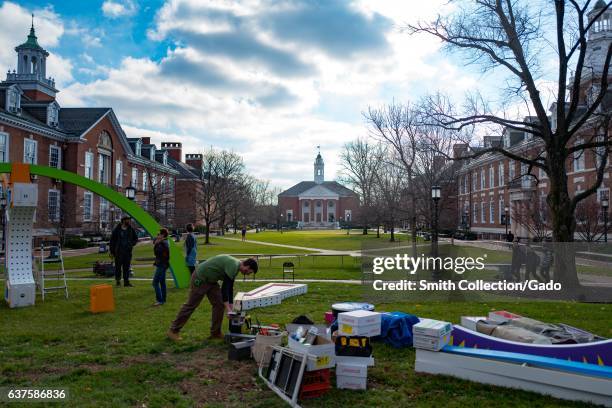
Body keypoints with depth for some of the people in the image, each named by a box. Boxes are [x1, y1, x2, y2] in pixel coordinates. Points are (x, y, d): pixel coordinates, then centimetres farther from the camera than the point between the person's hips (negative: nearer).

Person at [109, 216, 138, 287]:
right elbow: (112, 240, -1)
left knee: (126, 267, 5)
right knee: (118, 267, 3)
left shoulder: (131, 229, 4)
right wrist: (112, 252, -2)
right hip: (119, 251, -3)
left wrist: (132, 244, -4)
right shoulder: (117, 229, -5)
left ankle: (126, 282, 9)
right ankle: (118, 281, 18)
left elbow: (136, 238, 16)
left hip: (128, 252, 3)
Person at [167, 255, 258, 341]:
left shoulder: (235, 266, 4)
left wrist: (231, 307, 12)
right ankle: (173, 331, 10)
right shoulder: (233, 266, -26)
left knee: (219, 304, 4)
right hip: (200, 279, -9)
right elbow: (224, 288, -28)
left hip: (211, 280, 9)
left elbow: (230, 288, 12)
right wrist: (228, 309, -26)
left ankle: (215, 333, 12)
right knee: (190, 305, -1)